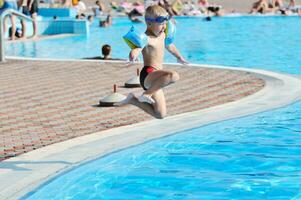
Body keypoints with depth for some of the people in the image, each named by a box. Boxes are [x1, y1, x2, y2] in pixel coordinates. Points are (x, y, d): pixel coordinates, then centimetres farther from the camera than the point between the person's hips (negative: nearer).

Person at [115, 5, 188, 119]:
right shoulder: (147, 39, -14)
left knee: (160, 115, 9)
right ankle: (146, 94, -23)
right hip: (148, 74, -9)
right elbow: (138, 47, -36)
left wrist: (179, 57, 53)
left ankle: (133, 100, 22)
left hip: (155, 78, 9)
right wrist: (134, 53, -60)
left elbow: (169, 45, 36)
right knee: (173, 76, -38)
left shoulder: (162, 34, 14)